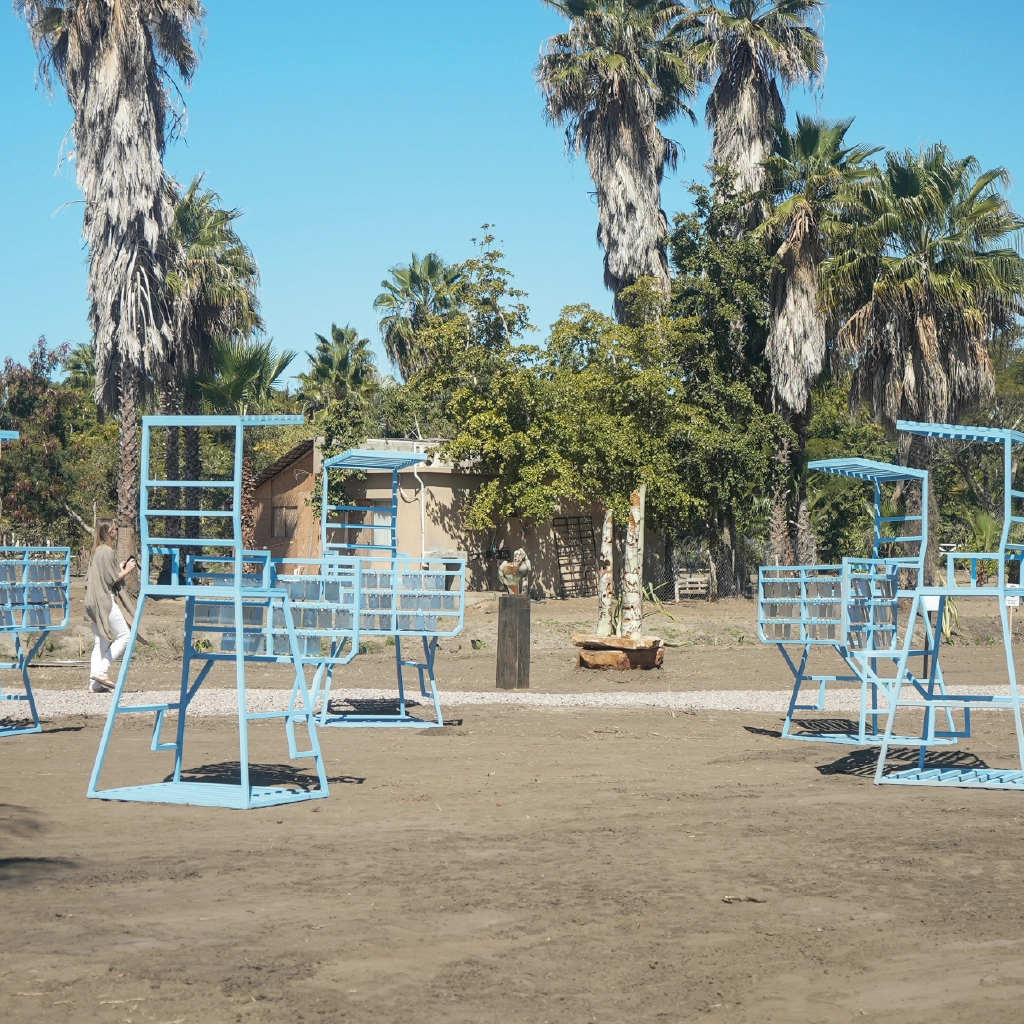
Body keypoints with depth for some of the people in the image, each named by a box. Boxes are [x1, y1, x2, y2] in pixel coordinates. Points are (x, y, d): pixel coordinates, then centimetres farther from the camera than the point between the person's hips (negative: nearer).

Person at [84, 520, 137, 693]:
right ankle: (100, 671, -12)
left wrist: (120, 568, 19)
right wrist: (126, 571, -3)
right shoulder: (107, 551, -12)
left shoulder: (97, 551, 17)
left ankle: (94, 684, 4)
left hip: (95, 603, 10)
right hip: (106, 600, -10)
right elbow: (110, 579, -15)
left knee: (102, 641, 8)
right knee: (124, 635, -6)